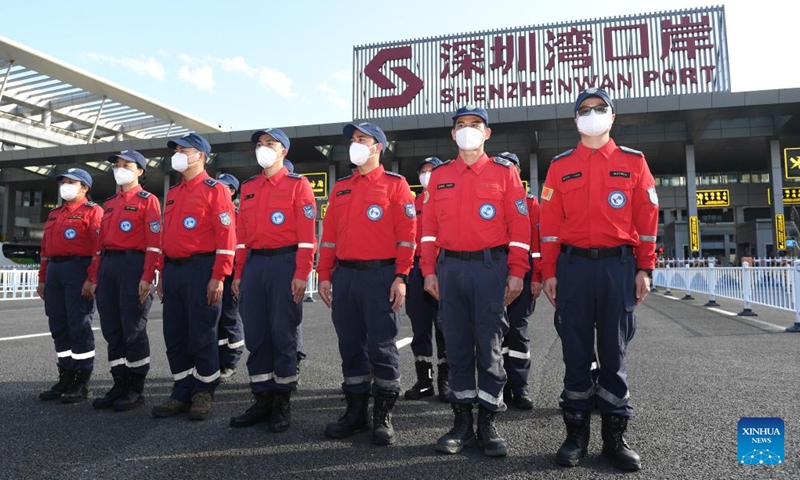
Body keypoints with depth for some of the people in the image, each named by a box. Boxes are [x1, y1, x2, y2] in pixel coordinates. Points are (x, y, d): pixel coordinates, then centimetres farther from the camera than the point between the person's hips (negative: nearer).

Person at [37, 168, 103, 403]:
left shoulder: (92, 211, -3)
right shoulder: (54, 214, 22)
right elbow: (45, 248, 23)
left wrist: (92, 279, -20)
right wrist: (42, 279, 18)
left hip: (78, 270, -8)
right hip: (54, 271, 8)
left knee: (79, 326, -5)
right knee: (59, 327, 9)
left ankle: (82, 383, 2)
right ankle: (66, 377, 18)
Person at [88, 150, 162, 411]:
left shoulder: (148, 200, -1)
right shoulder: (109, 204, 21)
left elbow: (154, 243, -10)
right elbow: (100, 242, 19)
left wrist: (147, 277, -17)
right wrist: (94, 277, 13)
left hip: (134, 265, -7)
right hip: (107, 266, 7)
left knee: (133, 329, -4)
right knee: (112, 329, 8)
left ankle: (136, 390, 6)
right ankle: (119, 384, 17)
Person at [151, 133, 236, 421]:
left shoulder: (215, 190, -5)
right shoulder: (172, 193, 19)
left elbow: (226, 236, -12)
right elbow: (166, 236, 21)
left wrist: (218, 277, -18)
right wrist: (163, 276, 17)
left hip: (201, 270, -7)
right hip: (173, 271, 8)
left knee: (202, 337, 0)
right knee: (175, 337, 10)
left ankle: (204, 394, 13)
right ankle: (182, 393, 21)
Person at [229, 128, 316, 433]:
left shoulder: (298, 184, 0)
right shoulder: (248, 188, 16)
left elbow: (307, 233, -8)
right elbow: (242, 233, 16)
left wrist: (301, 274, -14)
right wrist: (238, 273, 11)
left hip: (285, 262, -5)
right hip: (254, 265, 5)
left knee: (283, 333, 0)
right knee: (255, 334, 6)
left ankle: (282, 402, 13)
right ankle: (262, 399, 18)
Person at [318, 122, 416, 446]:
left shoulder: (395, 184, 1)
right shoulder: (340, 188, 17)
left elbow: (407, 234, -5)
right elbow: (329, 234, 15)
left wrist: (401, 278, -12)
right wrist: (325, 275, 8)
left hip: (380, 276, -5)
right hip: (344, 276, 5)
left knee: (382, 347, 0)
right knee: (350, 345, 10)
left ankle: (383, 417, 12)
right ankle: (356, 412, 22)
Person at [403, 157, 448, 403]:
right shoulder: (414, 203, 17)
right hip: (416, 268, 4)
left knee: (443, 326, 1)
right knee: (420, 326, 6)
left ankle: (445, 380, 11)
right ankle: (424, 380, 17)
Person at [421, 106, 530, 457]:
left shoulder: (504, 171, 4)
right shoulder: (439, 176, 12)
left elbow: (519, 225, 0)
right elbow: (429, 226, 10)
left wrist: (516, 273, -6)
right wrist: (429, 271, 3)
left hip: (491, 266, -3)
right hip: (450, 268, 3)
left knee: (489, 347, 2)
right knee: (457, 347, 7)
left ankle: (488, 424, 14)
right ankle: (462, 422, 18)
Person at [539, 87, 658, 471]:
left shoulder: (633, 162, 8)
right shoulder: (560, 165, 8)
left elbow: (647, 219, 5)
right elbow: (549, 222, 5)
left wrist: (644, 269, 0)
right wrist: (549, 272, 0)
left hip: (618, 266, 0)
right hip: (573, 267, 0)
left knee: (614, 352, 6)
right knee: (576, 352, 5)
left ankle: (615, 436, 18)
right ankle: (576, 434, 17)